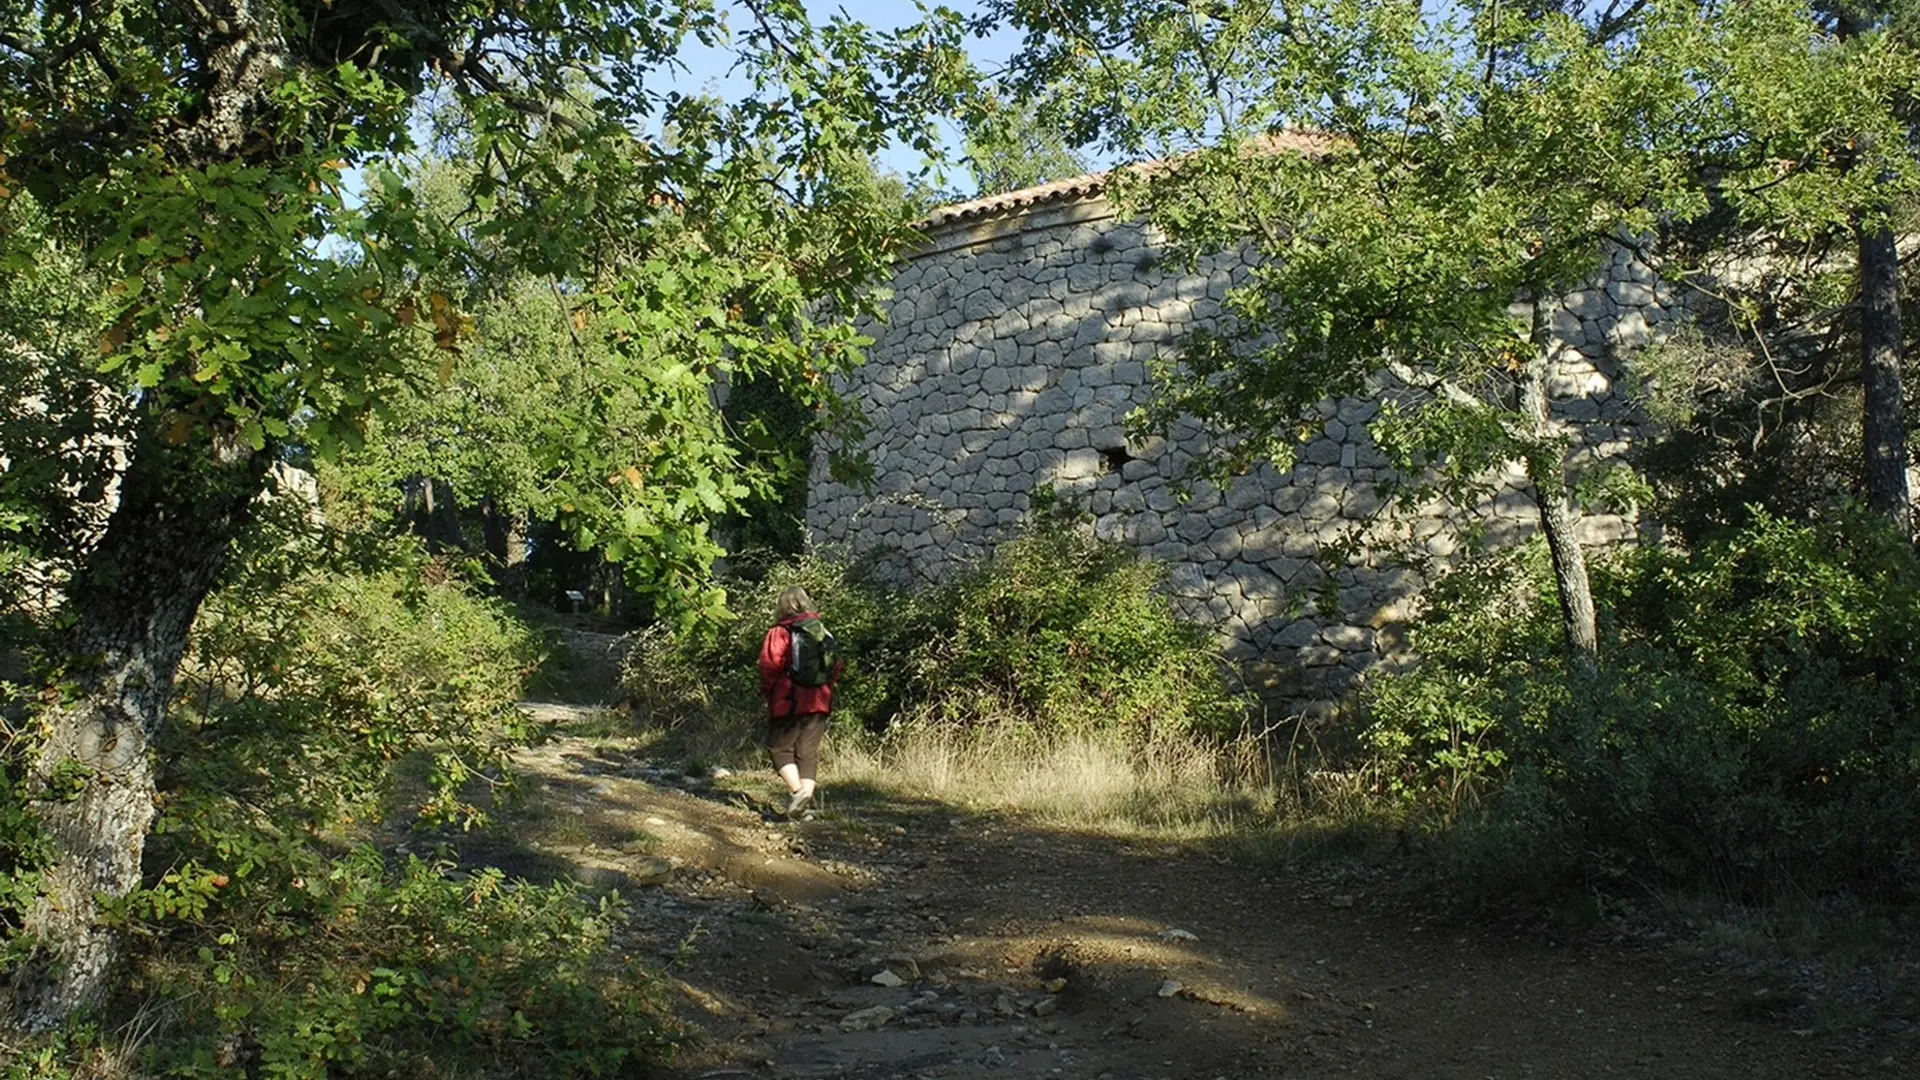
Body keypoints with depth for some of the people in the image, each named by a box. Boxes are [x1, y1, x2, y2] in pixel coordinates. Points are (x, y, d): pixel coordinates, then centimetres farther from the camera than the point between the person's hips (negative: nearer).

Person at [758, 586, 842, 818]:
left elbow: (770, 666, -12)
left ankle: (797, 790, -13)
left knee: (780, 748, 5)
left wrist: (766, 691, 3)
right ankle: (807, 794, 5)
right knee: (808, 752, 11)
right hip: (819, 702, 5)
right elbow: (836, 668, 8)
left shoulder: (779, 633, -7)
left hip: (788, 702, -5)